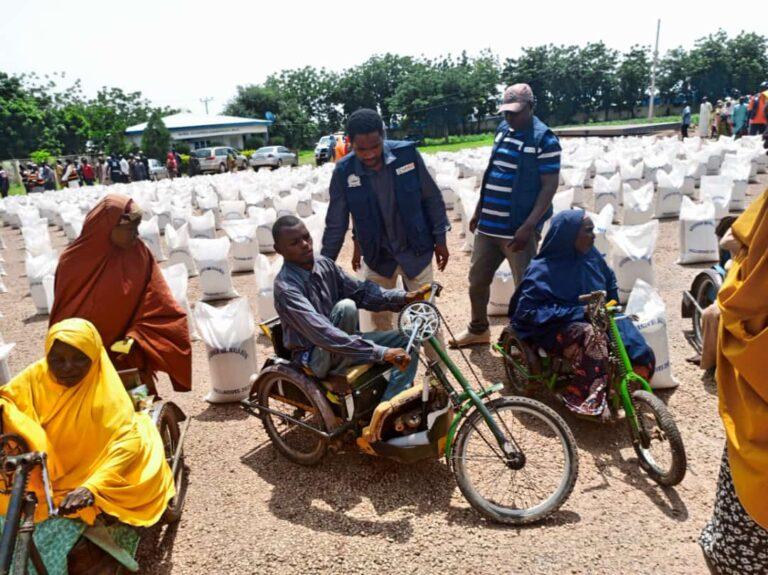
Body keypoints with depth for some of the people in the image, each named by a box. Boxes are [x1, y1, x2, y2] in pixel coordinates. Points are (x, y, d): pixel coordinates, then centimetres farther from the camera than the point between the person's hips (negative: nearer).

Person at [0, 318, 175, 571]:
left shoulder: (105, 389, -20)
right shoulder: (36, 377, -6)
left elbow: (127, 440, -28)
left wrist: (90, 488, -40)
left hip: (87, 478, -4)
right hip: (48, 478, 5)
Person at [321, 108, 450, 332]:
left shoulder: (407, 154, -16)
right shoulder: (344, 171, -14)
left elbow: (431, 198, -3)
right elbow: (336, 224, -4)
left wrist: (440, 238, 1)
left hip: (416, 252, -1)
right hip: (377, 258, 1)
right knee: (379, 321, 12)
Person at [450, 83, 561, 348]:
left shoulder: (544, 139, -10)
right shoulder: (503, 129, 11)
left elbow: (550, 186, -14)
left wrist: (528, 226, -22)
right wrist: (478, 210, 18)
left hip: (517, 229, -7)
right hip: (488, 225, 8)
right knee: (477, 279, 17)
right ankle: (478, 329, 37)